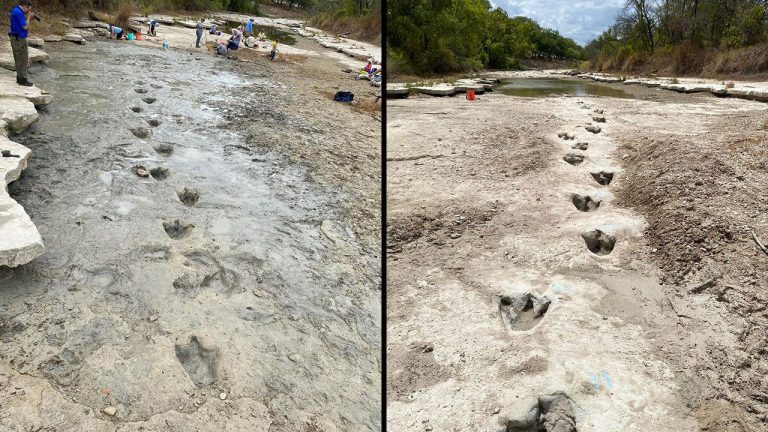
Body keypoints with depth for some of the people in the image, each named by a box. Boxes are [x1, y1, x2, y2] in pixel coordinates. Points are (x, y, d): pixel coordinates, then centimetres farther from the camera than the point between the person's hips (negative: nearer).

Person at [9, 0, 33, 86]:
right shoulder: (18, 13, -20)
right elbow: (25, 27, -19)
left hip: (16, 39, 10)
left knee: (19, 60, 16)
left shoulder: (16, 10, 12)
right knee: (23, 60, -4)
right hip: (19, 40, -10)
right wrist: (28, 17, -8)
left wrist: (26, 16, 6)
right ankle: (22, 80, 0)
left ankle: (20, 78, 24)